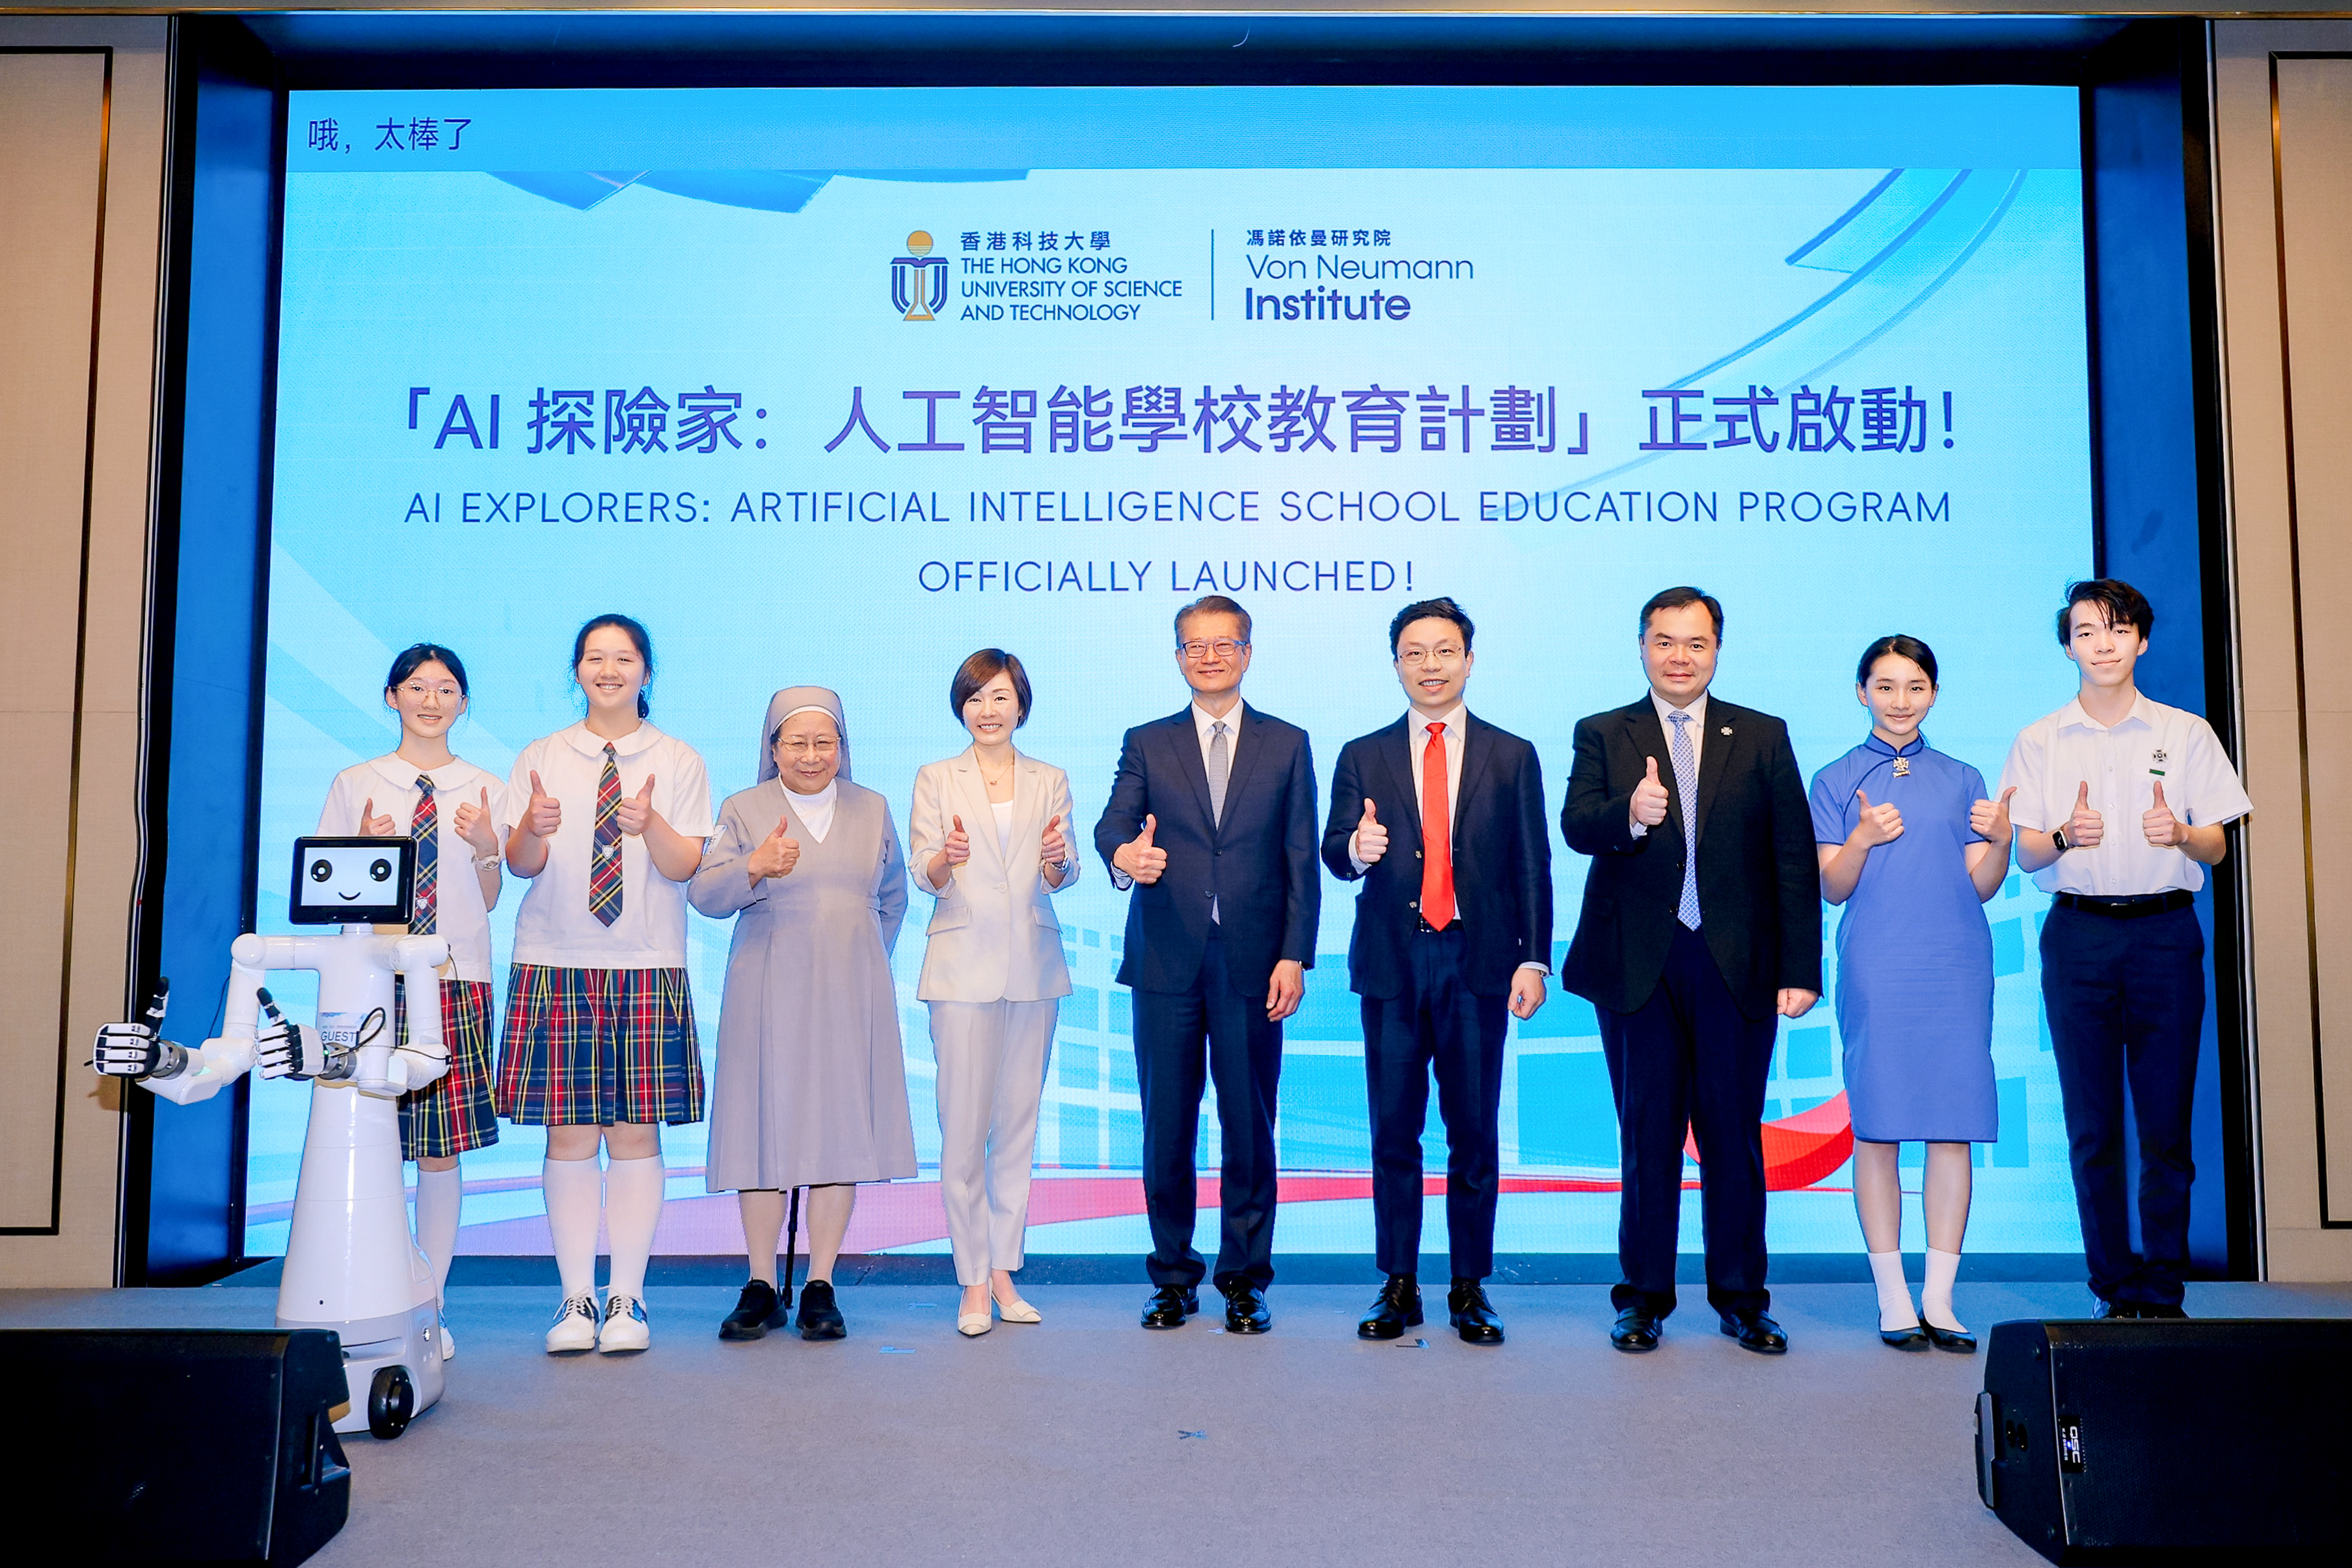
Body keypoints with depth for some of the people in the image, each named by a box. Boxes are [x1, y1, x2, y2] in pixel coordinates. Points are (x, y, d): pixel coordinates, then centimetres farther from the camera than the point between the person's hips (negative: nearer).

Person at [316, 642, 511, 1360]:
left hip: (456, 979, 0)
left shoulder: (484, 791, 10)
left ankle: (431, 1306, 10)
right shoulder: (355, 785, 9)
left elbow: (489, 900, 9)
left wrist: (485, 848, -9)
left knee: (443, 1146, 0)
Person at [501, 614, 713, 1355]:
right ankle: (576, 1299, 11)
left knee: (637, 1133, 0)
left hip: (647, 966, 0)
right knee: (568, 1134, 1)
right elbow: (520, 864, 2)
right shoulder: (540, 759, 10)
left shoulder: (679, 763, 7)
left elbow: (685, 867, -1)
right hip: (556, 963, 1)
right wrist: (534, 829, -20)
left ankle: (627, 1300, 10)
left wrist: (651, 826, -22)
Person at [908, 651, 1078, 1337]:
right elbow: (926, 876, -2)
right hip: (964, 965, -2)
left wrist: (1057, 859, -20)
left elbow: (1063, 877, 4)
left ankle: (1004, 1271, 16)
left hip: (1033, 968, 2)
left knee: (1019, 1123, 7)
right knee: (963, 1127, -5)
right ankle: (974, 1283, 2)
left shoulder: (1050, 782, 11)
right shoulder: (936, 780, 6)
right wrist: (947, 857, -25)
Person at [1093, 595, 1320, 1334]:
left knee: (1250, 1126, 2)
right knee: (1166, 1126, 5)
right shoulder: (1147, 744, 11)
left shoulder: (1287, 745, 10)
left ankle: (1244, 1279, 15)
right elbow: (1113, 823, -4)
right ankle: (1173, 1276, 18)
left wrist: (1295, 957, -3)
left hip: (1252, 963, 0)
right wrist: (1123, 855, -28)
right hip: (1167, 961, 1)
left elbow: (1302, 862, 5)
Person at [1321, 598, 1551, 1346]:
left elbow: (1532, 867, 6)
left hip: (1478, 962, -1)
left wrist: (1534, 960, -2)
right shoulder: (1362, 757, 10)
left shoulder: (1512, 757, 8)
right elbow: (1334, 854, 2)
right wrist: (1356, 849, -22)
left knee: (1475, 1132, 3)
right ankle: (1398, 1286, 14)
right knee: (1393, 1131, 4)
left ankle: (1470, 1289, 14)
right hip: (1391, 962, 1)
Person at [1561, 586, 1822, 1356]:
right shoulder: (1602, 735, 7)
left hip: (1737, 966, 1)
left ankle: (1740, 1296, 19)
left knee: (1734, 1134, 6)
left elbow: (1794, 858, 4)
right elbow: (1577, 826, -9)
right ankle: (1644, 1296, 18)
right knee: (1647, 1133, 6)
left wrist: (1800, 969, -3)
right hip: (1638, 966, 0)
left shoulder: (1763, 737, 9)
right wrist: (1631, 815, -32)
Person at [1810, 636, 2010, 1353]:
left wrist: (2001, 842, -9)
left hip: (1956, 964, 2)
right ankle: (1894, 1300, 6)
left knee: (1954, 1126, 0)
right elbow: (1833, 889, 2)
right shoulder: (1836, 781, 8)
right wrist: (1863, 839, -16)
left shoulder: (1962, 780, 14)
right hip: (1876, 966, -2)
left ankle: (1939, 1299, 8)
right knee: (1878, 1127, -3)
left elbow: (1981, 887, 10)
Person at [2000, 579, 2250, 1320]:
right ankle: (2116, 1289, 11)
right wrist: (2065, 835, -15)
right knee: (2093, 1126, 1)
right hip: (2078, 933, 0)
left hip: (2166, 932, 0)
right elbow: (2026, 856, 6)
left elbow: (2216, 848, 7)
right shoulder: (2039, 742, 8)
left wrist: (2180, 833, -14)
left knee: (2167, 1123, -2)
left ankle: (2162, 1292, 8)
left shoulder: (2186, 733, 8)